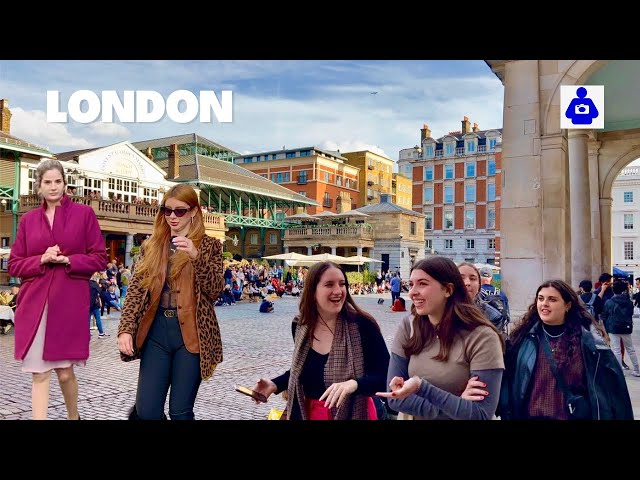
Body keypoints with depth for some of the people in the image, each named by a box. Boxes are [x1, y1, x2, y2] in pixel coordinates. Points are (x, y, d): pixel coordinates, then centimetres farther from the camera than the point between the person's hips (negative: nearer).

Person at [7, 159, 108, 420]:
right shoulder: (28, 219, 9)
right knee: (39, 374, 2)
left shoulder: (84, 213, 2)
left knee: (65, 372, 7)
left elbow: (100, 258, 1)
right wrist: (41, 260, -9)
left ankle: (74, 416, 33)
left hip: (70, 303, -2)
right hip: (34, 303, 2)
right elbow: (14, 264, 10)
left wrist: (68, 260, -13)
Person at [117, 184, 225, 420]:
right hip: (157, 332, 3)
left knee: (181, 411, 5)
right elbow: (136, 289, 6)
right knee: (146, 411, 2)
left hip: (191, 334, -2)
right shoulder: (151, 246, 11)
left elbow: (215, 290, -7)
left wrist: (196, 257, -22)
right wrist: (125, 329, -7)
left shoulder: (209, 245, 2)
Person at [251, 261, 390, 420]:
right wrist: (275, 384, -4)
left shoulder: (362, 324, -21)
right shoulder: (300, 325, -6)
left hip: (353, 413, -4)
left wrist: (354, 384, -36)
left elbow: (385, 376, -20)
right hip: (308, 412, 4)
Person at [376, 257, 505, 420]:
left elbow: (482, 415, -24)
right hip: (412, 417, 3)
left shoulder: (482, 337, -22)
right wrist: (457, 405, -23)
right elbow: (394, 396, -13)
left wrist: (422, 387, -34)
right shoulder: (408, 326, -13)